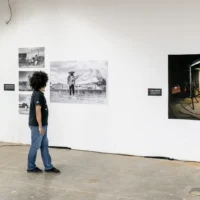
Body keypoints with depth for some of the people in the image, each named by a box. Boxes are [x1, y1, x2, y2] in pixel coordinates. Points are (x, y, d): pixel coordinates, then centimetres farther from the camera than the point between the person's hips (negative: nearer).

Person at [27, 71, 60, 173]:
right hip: (37, 125, -10)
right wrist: (40, 126, -21)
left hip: (42, 125, 10)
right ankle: (31, 167, 14)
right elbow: (37, 111, -22)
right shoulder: (38, 94, -19)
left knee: (44, 145, 11)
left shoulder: (38, 93, 12)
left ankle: (48, 166, 16)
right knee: (35, 146, 2)